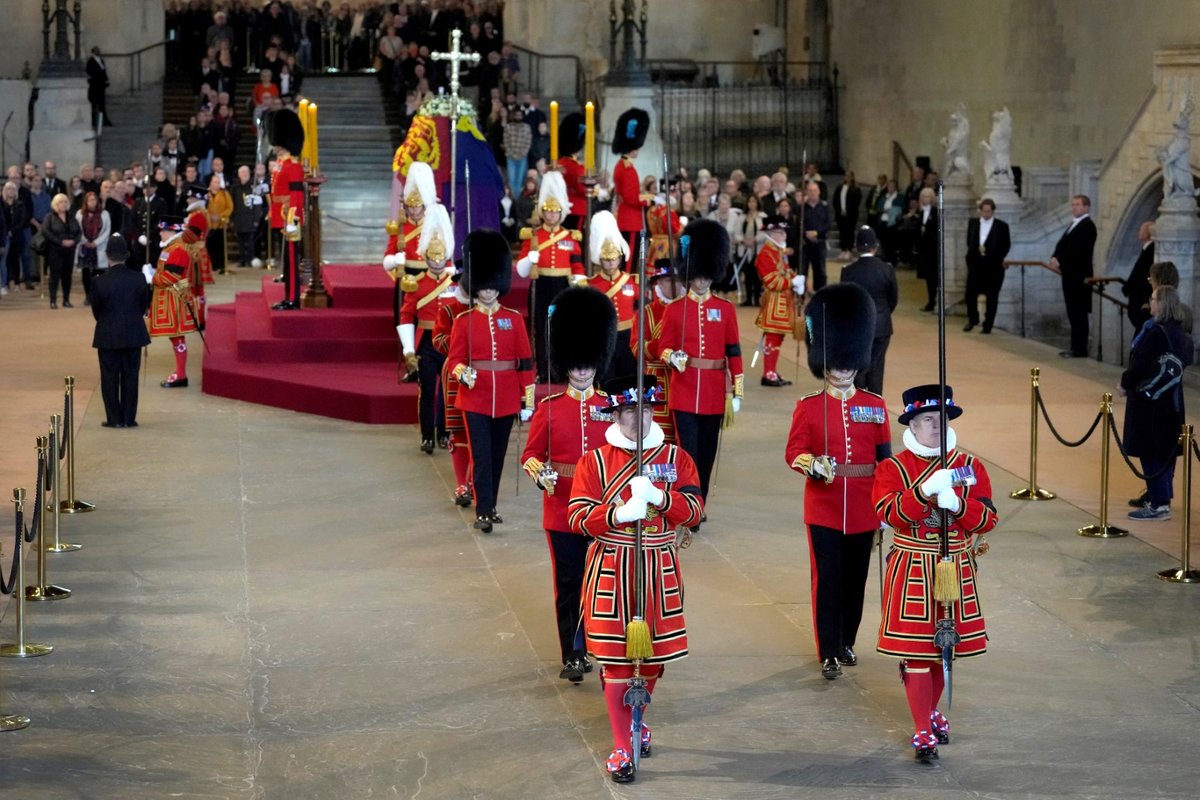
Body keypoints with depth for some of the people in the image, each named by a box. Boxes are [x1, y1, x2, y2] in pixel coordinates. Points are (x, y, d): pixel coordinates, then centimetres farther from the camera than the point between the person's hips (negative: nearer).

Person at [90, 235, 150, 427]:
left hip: (108, 336, -2)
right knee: (130, 376, 8)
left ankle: (114, 418, 7)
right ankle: (128, 418, 10)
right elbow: (144, 306, 3)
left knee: (110, 377, 7)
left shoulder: (100, 282, -13)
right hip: (133, 334, 2)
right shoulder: (138, 279, -7)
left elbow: (96, 311, -2)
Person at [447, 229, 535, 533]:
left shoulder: (514, 319, 3)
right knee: (481, 455, -6)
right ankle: (482, 511, -5)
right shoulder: (464, 321, -1)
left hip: (506, 400, 2)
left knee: (498, 455, 11)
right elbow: (455, 358, -2)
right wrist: (463, 373, -25)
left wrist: (528, 400, 1)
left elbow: (525, 361, 4)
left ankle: (490, 505, 22)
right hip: (475, 398, -2)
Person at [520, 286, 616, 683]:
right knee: (568, 584, 3)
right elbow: (531, 453, 2)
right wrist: (539, 474, -19)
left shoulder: (611, 407, 3)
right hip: (562, 509, -1)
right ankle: (573, 656, 11)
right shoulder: (549, 409, 0)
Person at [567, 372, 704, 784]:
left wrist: (657, 496, -24)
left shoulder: (677, 457, 2)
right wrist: (619, 513, -26)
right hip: (611, 571, -2)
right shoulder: (594, 461, -3)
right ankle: (622, 746, 6)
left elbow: (693, 510, -6)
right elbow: (578, 516, -9)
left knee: (655, 652, 12)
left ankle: (635, 719, 38)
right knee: (616, 658, -1)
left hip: (660, 569, 3)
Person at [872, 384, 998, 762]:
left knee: (945, 646, 15)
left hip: (956, 570, 3)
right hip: (912, 572, -3)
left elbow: (987, 518, -6)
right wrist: (926, 491, -33)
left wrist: (954, 504, -24)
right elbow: (888, 512, -20)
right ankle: (923, 731, 2)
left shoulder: (970, 466, 3)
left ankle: (930, 710, 37)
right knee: (916, 652, -4)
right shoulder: (893, 468, -4)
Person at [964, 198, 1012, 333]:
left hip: (993, 266, -3)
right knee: (971, 293, 1)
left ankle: (987, 325, 9)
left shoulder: (1002, 226, -1)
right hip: (975, 264, 3)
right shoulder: (972, 223, 8)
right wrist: (976, 251, 2)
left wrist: (998, 259, -7)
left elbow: (1006, 245, 1)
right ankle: (972, 320, 21)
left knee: (991, 297, 1)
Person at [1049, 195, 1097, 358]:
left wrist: (1060, 262, -20)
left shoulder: (1087, 226, -12)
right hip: (1070, 274, 9)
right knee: (1073, 312, 11)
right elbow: (1063, 244, 16)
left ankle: (1080, 348, -3)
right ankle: (1076, 346, 16)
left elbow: (1077, 249, -21)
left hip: (1079, 275, -9)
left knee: (1079, 313, -5)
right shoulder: (1073, 224, 19)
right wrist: (1055, 258, -2)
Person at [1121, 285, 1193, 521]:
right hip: (1171, 399, 9)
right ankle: (1162, 499, 24)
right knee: (1165, 452, 15)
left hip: (1150, 400, -9)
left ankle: (1158, 505, -1)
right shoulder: (1179, 333, 7)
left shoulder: (1156, 333, -21)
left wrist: (1125, 383, -1)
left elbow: (1140, 364, -21)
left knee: (1151, 453, -3)